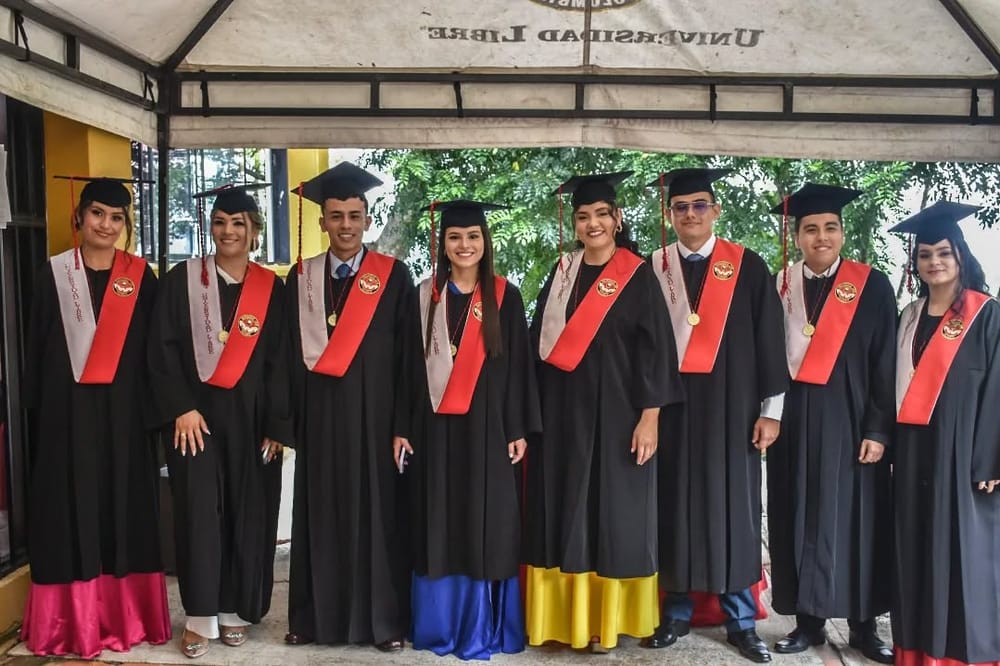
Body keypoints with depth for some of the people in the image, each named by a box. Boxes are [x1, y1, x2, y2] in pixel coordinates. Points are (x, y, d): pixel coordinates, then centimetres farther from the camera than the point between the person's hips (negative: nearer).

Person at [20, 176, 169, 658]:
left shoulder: (140, 277, 4)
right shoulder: (54, 274, 3)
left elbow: (153, 347, 3)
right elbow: (37, 345, 4)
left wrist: (153, 406, -3)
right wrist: (35, 406, -1)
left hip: (123, 409, 1)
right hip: (67, 408, 0)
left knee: (124, 504, 6)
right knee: (71, 507, 3)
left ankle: (124, 615, 17)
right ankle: (72, 620, 14)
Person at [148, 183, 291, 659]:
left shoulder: (270, 288, 3)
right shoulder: (182, 279, 1)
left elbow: (280, 362, 2)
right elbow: (163, 349, -3)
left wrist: (277, 426, -4)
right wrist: (181, 408, -13)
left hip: (250, 416, 2)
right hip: (193, 414, -1)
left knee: (247, 512, 6)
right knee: (198, 510, -4)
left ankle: (235, 610, 21)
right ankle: (200, 616, 8)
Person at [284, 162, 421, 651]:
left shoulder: (393, 276, 0)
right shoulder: (301, 278, 7)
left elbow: (408, 358, -3)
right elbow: (291, 354, 7)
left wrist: (403, 426, -9)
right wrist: (286, 419, 0)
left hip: (374, 414, -2)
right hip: (319, 415, 2)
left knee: (377, 514, 4)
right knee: (320, 516, 8)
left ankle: (383, 621, 16)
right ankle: (315, 618, 22)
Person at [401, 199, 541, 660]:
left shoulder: (504, 297, 2)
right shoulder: (426, 296, 6)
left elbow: (518, 366, 1)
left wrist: (519, 429, -5)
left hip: (488, 424, -1)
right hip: (436, 424, 2)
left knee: (486, 522, 1)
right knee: (440, 524, 6)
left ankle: (482, 628, 13)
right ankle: (440, 625, 18)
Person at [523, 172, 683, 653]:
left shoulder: (638, 276, -2)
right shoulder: (561, 275, 9)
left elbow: (654, 349, -7)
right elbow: (539, 344, 10)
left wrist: (649, 417, -14)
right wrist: (533, 412, 4)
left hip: (615, 412, -4)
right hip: (563, 412, 4)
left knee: (612, 514, 2)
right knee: (566, 513, 7)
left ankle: (606, 620, 15)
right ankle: (567, 615, 19)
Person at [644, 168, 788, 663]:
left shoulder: (748, 267, 0)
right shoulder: (653, 269, 4)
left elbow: (769, 339, 0)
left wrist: (771, 409, -3)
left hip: (729, 404, -1)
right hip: (670, 403, 1)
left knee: (732, 505, 5)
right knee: (675, 505, 6)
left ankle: (740, 619, 19)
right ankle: (677, 613, 20)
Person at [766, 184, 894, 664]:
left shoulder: (872, 286, -2)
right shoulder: (780, 287, 5)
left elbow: (885, 364, -4)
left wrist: (878, 430, -9)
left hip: (849, 419, -2)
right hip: (794, 420, 2)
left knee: (855, 518, 5)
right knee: (801, 519, 6)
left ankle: (863, 626, 19)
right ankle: (808, 621, 18)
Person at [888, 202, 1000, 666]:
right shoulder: (909, 317, 11)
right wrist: (892, 444, 7)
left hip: (962, 450, -5)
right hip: (914, 450, 5)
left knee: (962, 547, 1)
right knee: (917, 549, 9)